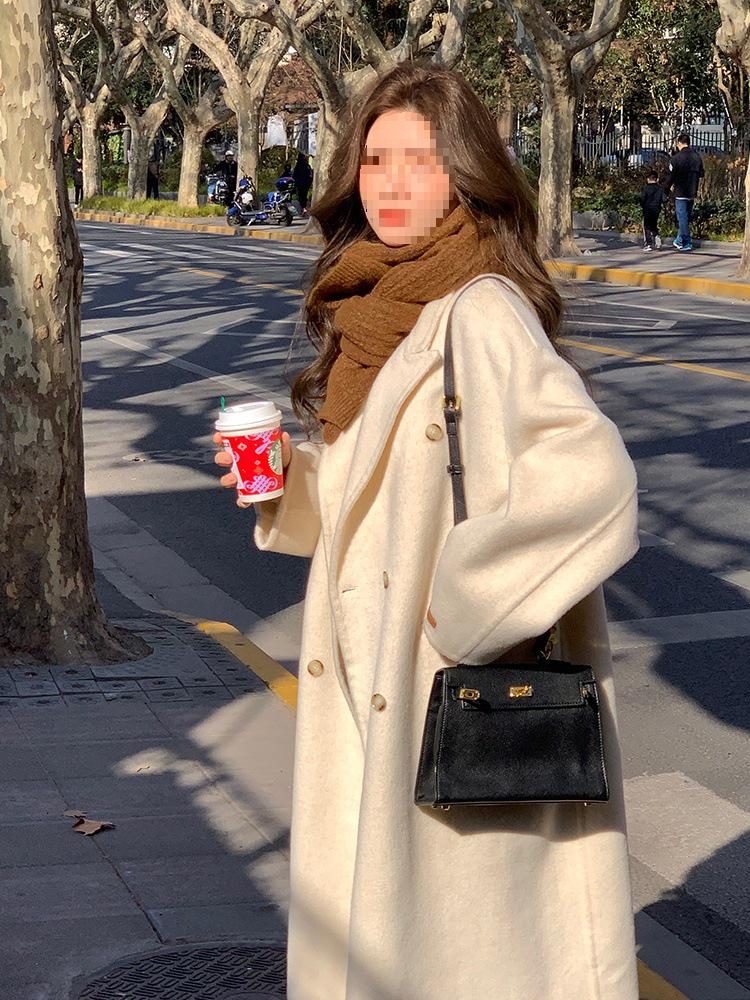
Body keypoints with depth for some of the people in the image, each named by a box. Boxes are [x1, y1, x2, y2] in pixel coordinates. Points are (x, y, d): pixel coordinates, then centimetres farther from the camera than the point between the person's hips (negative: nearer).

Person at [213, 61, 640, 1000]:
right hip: (377, 693, 9)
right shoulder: (380, 313, 8)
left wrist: (467, 609, -25)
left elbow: (588, 475, -34)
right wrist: (288, 481, 1)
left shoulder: (481, 313, -19)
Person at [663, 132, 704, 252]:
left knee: (682, 218, -2)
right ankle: (679, 241, 27)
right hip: (692, 193, 6)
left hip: (681, 193, -6)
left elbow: (671, 176, -10)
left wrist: (666, 188, 6)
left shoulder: (676, 158, -14)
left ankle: (687, 244, -4)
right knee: (686, 217, 16)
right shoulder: (697, 156, 5)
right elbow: (701, 174, 16)